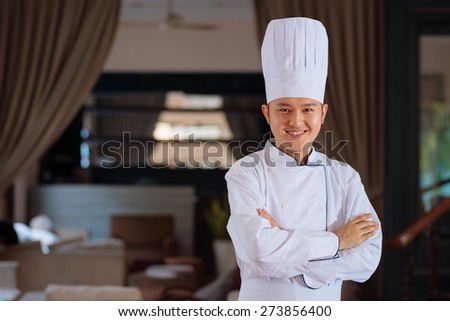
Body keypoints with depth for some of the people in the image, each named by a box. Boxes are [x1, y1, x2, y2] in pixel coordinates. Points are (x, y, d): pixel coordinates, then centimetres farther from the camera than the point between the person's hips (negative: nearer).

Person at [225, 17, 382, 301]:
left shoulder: (344, 177, -4)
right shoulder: (246, 173, -11)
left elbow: (368, 257, -13)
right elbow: (257, 249, -24)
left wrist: (284, 249, -21)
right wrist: (336, 241, -16)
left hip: (326, 305, 2)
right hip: (261, 302, -2)